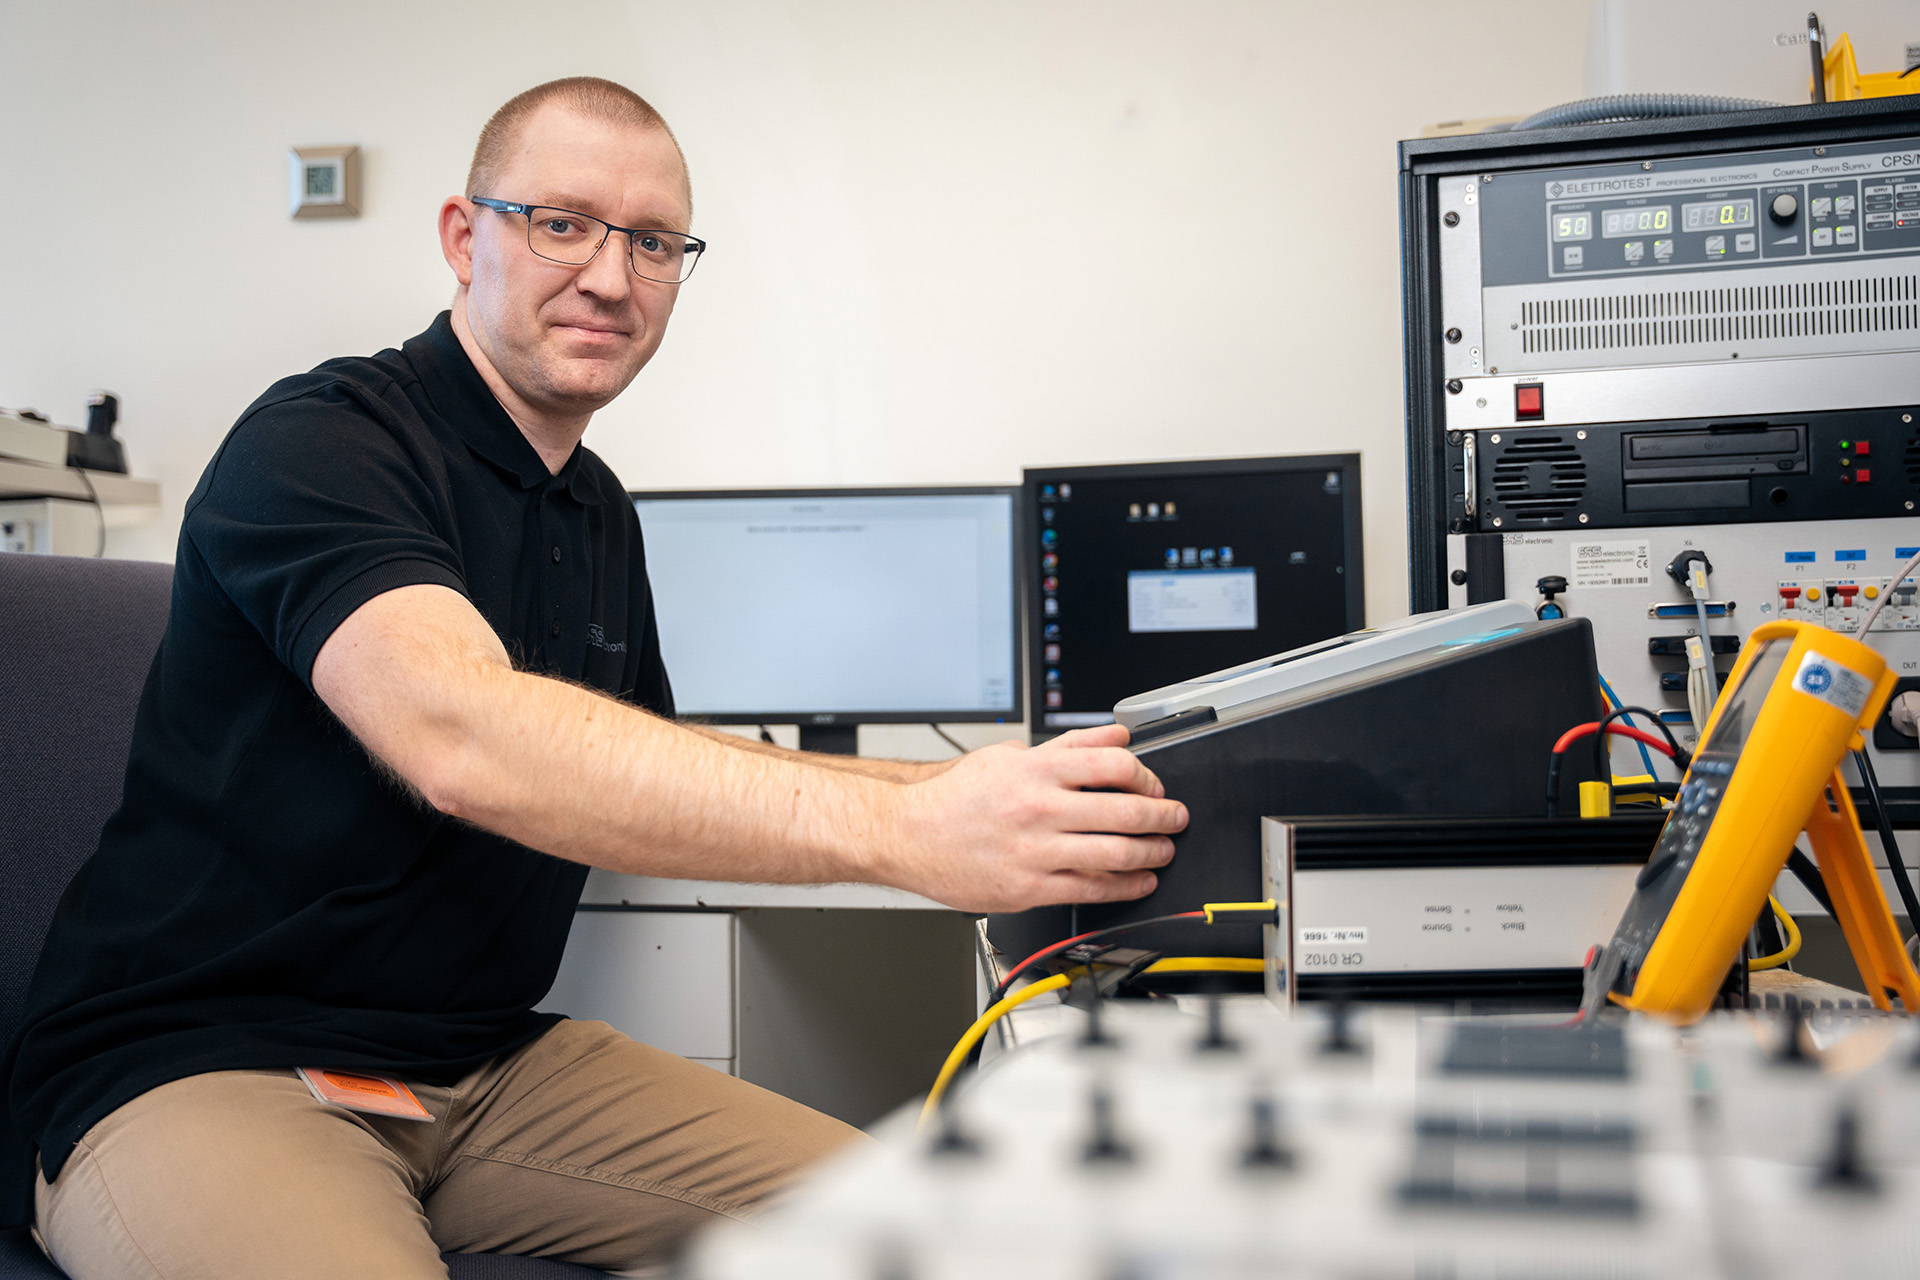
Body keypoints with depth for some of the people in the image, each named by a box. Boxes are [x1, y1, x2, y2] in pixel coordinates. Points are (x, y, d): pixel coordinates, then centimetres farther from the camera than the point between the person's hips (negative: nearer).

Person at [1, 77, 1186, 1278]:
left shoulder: (600, 512, 12)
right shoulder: (321, 443, -15)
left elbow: (644, 766, 22)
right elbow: (460, 740, -33)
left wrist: (962, 787, 9)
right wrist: (904, 831, -40)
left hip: (491, 1062, 7)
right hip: (205, 1070, -6)